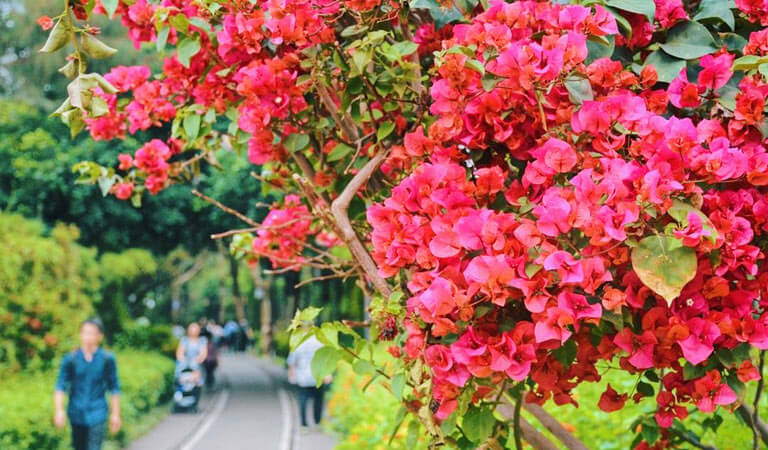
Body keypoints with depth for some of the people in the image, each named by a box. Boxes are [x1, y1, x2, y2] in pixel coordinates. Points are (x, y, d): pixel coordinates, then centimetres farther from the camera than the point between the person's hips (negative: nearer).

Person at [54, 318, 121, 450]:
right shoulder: (70, 359, -3)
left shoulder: (107, 359, -4)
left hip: (97, 415, -2)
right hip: (77, 414, 2)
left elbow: (114, 388, 3)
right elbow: (61, 386, -5)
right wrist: (59, 410, -18)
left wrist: (115, 414, 3)